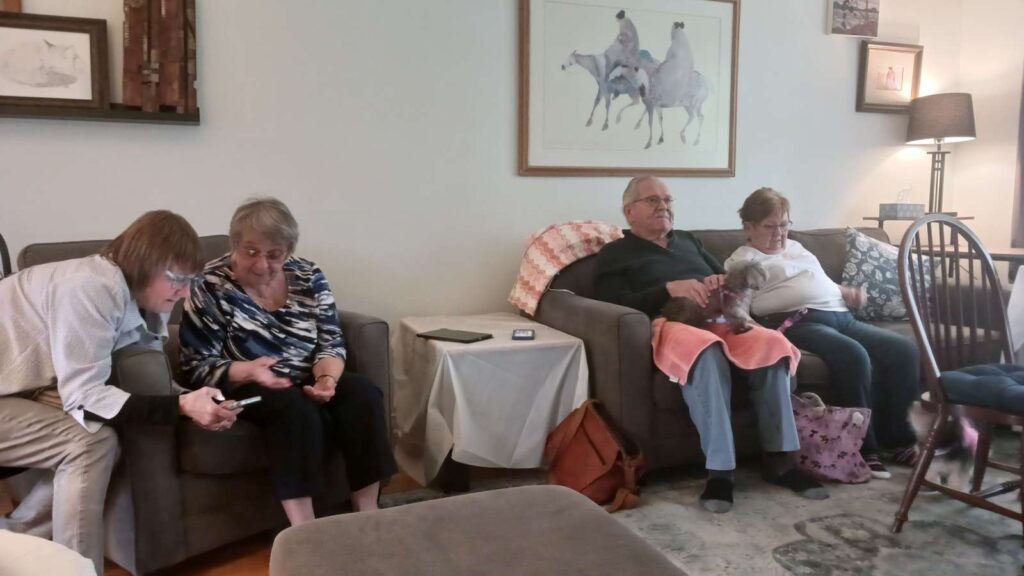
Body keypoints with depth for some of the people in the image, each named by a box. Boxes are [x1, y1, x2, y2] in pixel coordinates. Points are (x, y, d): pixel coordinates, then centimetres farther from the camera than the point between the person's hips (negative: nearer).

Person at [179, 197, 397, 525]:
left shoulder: (308, 277, -1)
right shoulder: (211, 288, -12)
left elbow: (331, 342, 1)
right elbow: (197, 367, -12)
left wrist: (328, 378, -22)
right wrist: (248, 371, -31)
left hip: (305, 384, 5)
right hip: (243, 390, -4)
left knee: (362, 394, -22)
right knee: (296, 407, -34)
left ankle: (367, 518, -15)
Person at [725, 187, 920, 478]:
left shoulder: (796, 247, 32)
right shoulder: (743, 258, 9)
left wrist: (848, 293, 19)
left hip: (840, 316, 8)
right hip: (798, 321, -8)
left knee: (905, 349, -11)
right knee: (854, 355, -34)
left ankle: (896, 437, -2)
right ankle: (864, 447, -21)